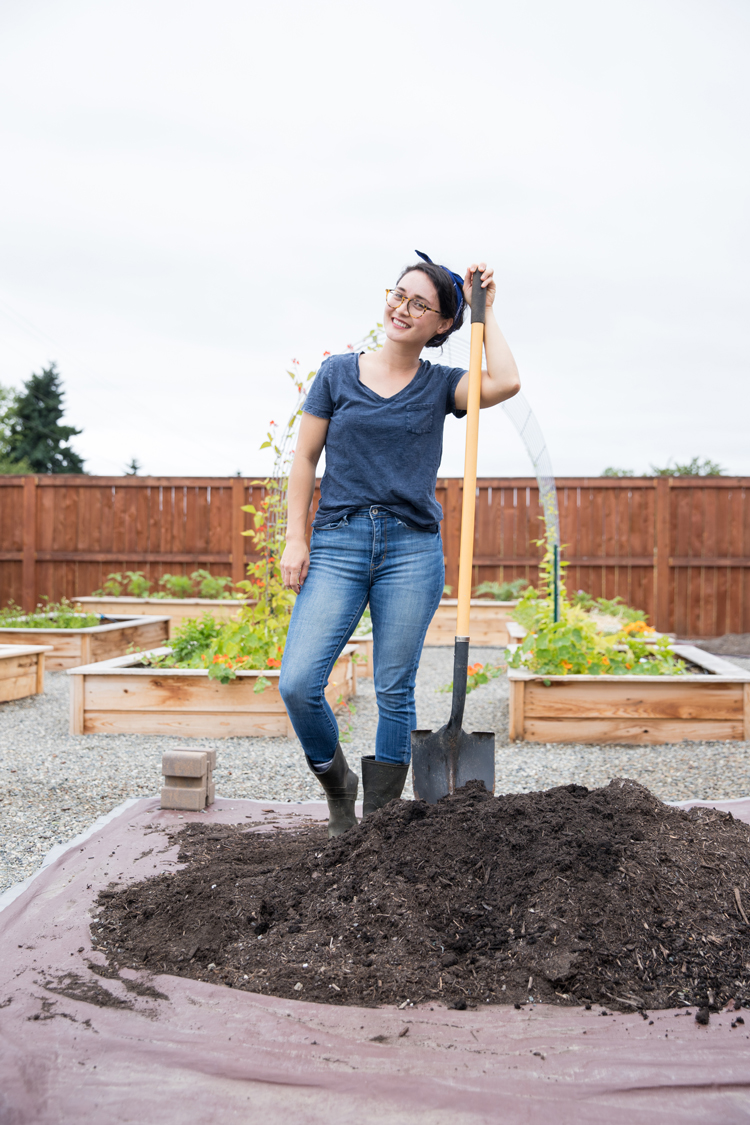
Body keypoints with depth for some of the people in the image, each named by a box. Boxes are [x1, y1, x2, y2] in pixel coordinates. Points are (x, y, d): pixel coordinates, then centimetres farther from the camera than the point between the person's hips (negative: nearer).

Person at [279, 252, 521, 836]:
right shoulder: (338, 372, 8)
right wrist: (295, 539, 0)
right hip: (338, 543, 0)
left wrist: (486, 310, -2)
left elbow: (506, 383, -14)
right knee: (298, 684, -10)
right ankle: (336, 784, 18)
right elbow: (305, 459, 8)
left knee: (395, 692, 3)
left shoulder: (441, 384, 7)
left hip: (413, 547, 0)